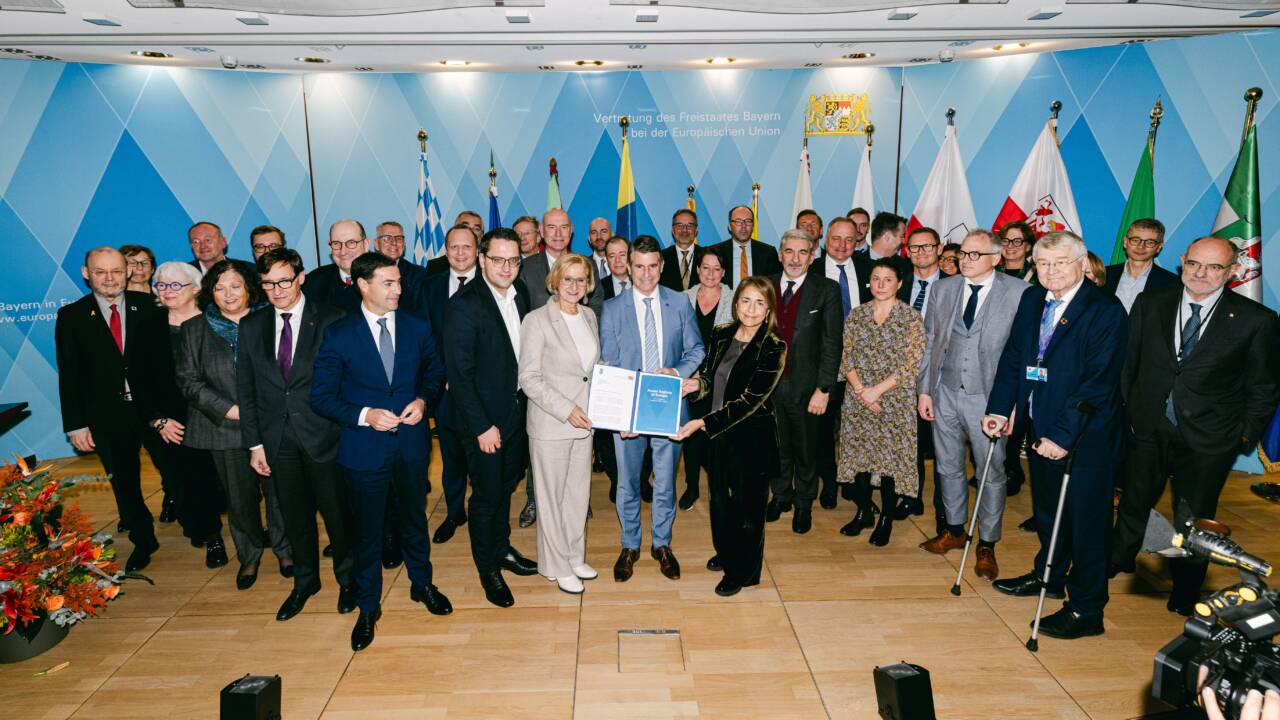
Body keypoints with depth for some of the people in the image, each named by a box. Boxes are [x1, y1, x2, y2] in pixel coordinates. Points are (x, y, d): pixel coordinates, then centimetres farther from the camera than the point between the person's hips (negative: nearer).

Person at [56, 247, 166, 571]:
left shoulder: (149, 307, -3)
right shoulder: (71, 316, -1)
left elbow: (165, 358, -3)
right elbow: (69, 375, 0)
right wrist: (75, 425, -4)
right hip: (106, 417, 1)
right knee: (124, 484, 13)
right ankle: (143, 541, 34)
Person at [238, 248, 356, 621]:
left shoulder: (330, 320, -7)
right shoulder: (251, 326, 5)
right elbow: (246, 390, 7)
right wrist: (255, 442, 4)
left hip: (322, 434, -3)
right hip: (277, 438, 3)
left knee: (336, 510, 9)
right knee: (295, 515, 16)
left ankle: (347, 578, 32)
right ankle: (305, 580, 36)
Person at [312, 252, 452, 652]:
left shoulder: (417, 327, -1)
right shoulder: (338, 335, -8)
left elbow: (435, 373, 10)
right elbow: (322, 396, -7)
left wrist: (423, 400, -10)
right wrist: (365, 416, -21)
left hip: (412, 443, 3)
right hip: (364, 449, -2)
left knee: (415, 518, 19)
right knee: (367, 530, 10)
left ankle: (422, 584, 41)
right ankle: (368, 607, 28)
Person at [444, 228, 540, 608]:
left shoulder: (520, 294, 2)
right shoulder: (464, 305, -19)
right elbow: (459, 374, -19)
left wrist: (526, 401, 2)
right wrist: (482, 426, -18)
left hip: (517, 410, 7)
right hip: (484, 418, -6)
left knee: (505, 486, 22)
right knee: (487, 495, 7)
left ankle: (502, 549, 41)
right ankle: (488, 569, 26)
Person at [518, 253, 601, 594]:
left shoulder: (589, 316, 8)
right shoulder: (537, 320, -11)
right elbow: (529, 379, -13)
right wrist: (566, 410, -18)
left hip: (584, 422, 6)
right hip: (550, 425, -6)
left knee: (579, 493, 16)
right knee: (552, 497, 6)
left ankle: (575, 557, 32)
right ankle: (558, 566, 21)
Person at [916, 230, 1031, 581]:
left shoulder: (1019, 293, -8)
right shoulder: (943, 289, 5)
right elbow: (930, 342, 9)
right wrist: (924, 390, 6)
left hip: (989, 397, -4)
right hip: (946, 393, 4)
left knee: (992, 472, 7)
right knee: (948, 467, 16)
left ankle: (987, 545, 23)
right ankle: (953, 530, 35)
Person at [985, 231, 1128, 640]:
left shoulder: (1105, 312, -16)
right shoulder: (1032, 300, 5)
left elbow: (1097, 383, -21)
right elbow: (1012, 357, 8)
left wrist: (1064, 436, -24)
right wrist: (999, 408, -2)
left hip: (1084, 437, -7)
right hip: (1040, 428, 7)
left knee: (1086, 520, 5)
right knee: (1047, 510, 23)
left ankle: (1086, 610, 17)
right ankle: (1049, 576, 44)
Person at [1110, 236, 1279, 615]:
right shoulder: (1150, 304, -3)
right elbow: (1128, 363, 3)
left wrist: (1246, 436, -4)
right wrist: (1124, 411, 3)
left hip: (1208, 440, -2)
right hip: (1148, 429, 2)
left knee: (1193, 518, 13)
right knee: (1134, 501, 20)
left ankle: (1185, 592, 36)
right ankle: (1118, 560, 45)